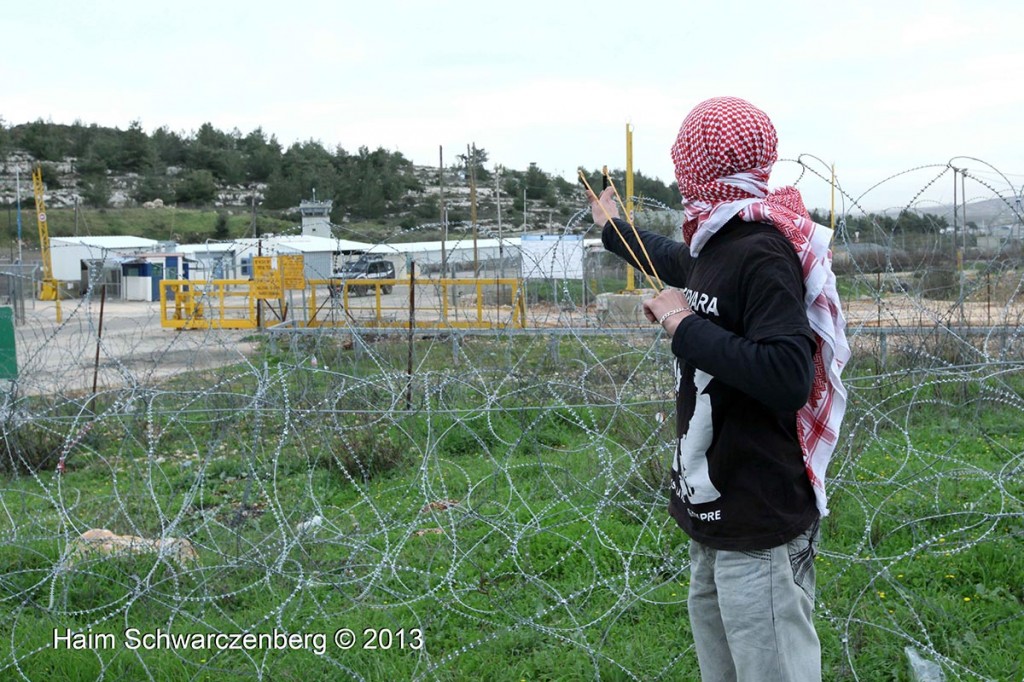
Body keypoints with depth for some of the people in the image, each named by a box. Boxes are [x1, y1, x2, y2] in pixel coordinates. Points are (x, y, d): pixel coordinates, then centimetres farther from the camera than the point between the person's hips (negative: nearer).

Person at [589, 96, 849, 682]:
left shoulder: (763, 252, -20)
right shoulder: (717, 243, 7)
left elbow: (788, 380, -30)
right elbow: (677, 263, 32)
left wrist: (686, 327, -22)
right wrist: (614, 229, 48)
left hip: (759, 525, -10)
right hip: (717, 513, 10)